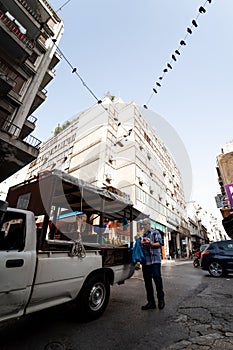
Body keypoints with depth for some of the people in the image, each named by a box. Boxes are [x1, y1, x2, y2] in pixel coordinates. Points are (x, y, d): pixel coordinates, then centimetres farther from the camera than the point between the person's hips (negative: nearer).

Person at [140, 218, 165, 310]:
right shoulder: (142, 236, 19)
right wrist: (140, 244, -1)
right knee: (147, 281, 9)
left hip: (155, 260, -5)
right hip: (145, 261, 6)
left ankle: (161, 299, 14)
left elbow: (159, 244, -7)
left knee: (157, 278, -6)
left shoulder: (155, 233, 3)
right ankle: (151, 302, 20)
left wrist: (150, 243, -20)